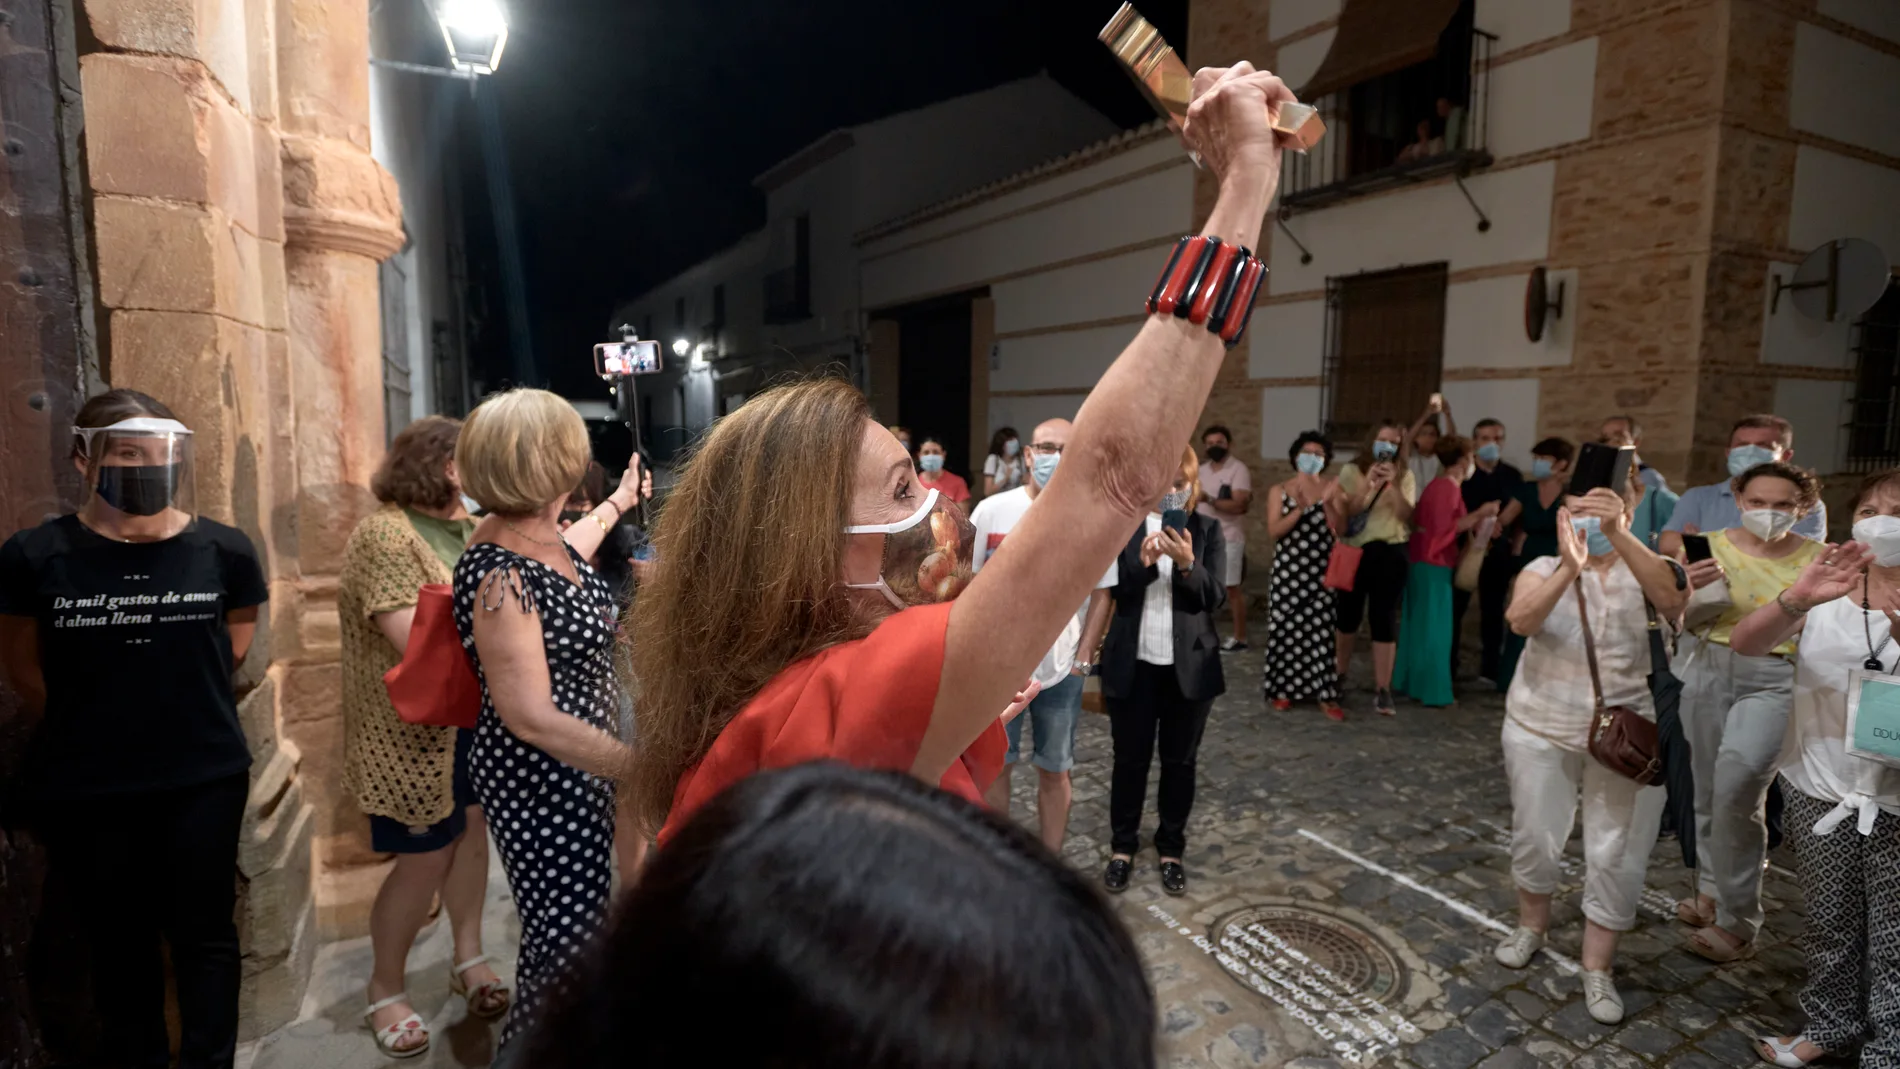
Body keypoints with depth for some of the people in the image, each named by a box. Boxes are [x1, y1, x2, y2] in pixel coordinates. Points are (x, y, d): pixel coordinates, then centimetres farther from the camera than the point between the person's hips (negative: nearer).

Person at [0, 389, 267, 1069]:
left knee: (203, 931, 11)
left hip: (205, 777, 0)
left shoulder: (224, 551, -7)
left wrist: (178, 705, 9)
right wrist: (93, 728, 10)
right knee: (120, 936, 16)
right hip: (83, 788, 0)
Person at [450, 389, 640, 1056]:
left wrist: (620, 501, 46)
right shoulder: (499, 571, -25)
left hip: (582, 765, 9)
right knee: (568, 944, 2)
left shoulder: (544, 534, 1)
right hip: (541, 782, -9)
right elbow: (530, 717, -26)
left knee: (585, 925, 19)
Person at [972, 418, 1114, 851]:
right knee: (993, 766, 14)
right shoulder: (991, 511, -6)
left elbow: (1101, 595, 2)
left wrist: (1083, 661, -3)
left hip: (1061, 671, 0)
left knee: (1055, 770, 14)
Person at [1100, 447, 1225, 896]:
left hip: (1189, 665, 1)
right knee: (1130, 759, 10)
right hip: (1133, 663, -1)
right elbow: (1111, 590, -8)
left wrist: (1188, 564, -25)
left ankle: (1172, 849, 29)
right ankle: (1122, 847, 26)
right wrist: (1144, 562, -25)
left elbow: (1215, 598, -7)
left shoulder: (1207, 530, 1)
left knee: (1180, 761, 12)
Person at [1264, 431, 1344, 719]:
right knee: (1285, 629, 2)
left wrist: (1327, 502, -21)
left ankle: (1326, 695, 1)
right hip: (1288, 570, 0)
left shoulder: (1332, 488, 4)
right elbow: (1273, 531, -8)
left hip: (1320, 571, 0)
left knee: (1321, 630, -4)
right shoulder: (1279, 491, 3)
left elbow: (1341, 529, -6)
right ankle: (1283, 690, 14)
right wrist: (1300, 509, -20)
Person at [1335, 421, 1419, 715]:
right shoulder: (1351, 471, 2)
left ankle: (1382, 689, 1)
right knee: (1346, 615, 8)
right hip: (1353, 551, 0)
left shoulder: (1405, 476, 4)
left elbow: (1407, 517, -7)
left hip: (1389, 554, 0)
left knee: (1385, 618, -3)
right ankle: (1338, 676, 27)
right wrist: (1367, 484, -19)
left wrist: (1393, 485, -19)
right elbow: (1345, 513, -7)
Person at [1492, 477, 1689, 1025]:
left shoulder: (1642, 571, -4)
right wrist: (1570, 567, -41)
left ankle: (1597, 969, 21)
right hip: (1541, 731, 1)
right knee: (1535, 838, 13)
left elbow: (1673, 598, -29)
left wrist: (1617, 534, -42)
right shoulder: (1545, 569, -4)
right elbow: (1521, 619, -26)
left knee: (1616, 855, 4)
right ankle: (1532, 925, 39)